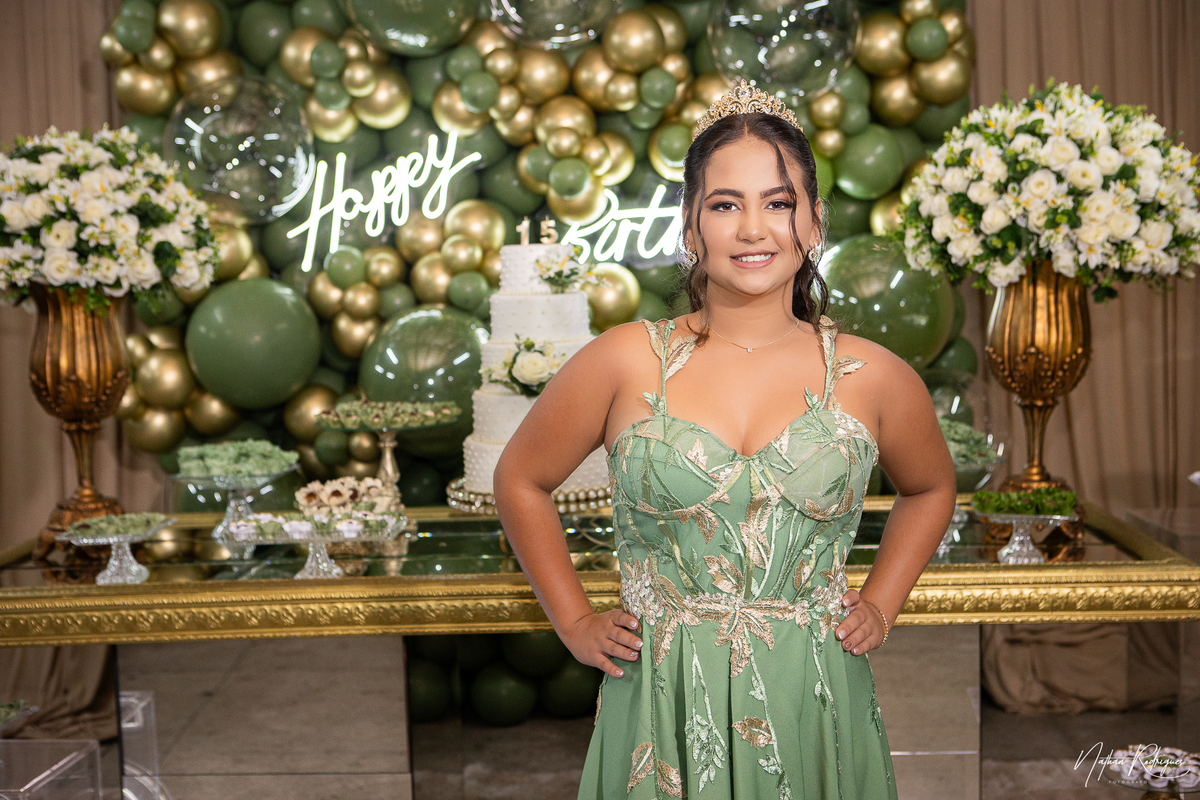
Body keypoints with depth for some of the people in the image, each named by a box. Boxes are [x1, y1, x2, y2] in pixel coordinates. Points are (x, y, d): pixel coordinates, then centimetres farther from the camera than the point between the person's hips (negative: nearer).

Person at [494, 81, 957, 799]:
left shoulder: (873, 379, -2)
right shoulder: (626, 362, -6)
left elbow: (930, 488, 18)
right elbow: (522, 480, 7)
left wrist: (880, 606, 8)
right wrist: (575, 622, 5)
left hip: (815, 708, 1)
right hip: (663, 709, -1)